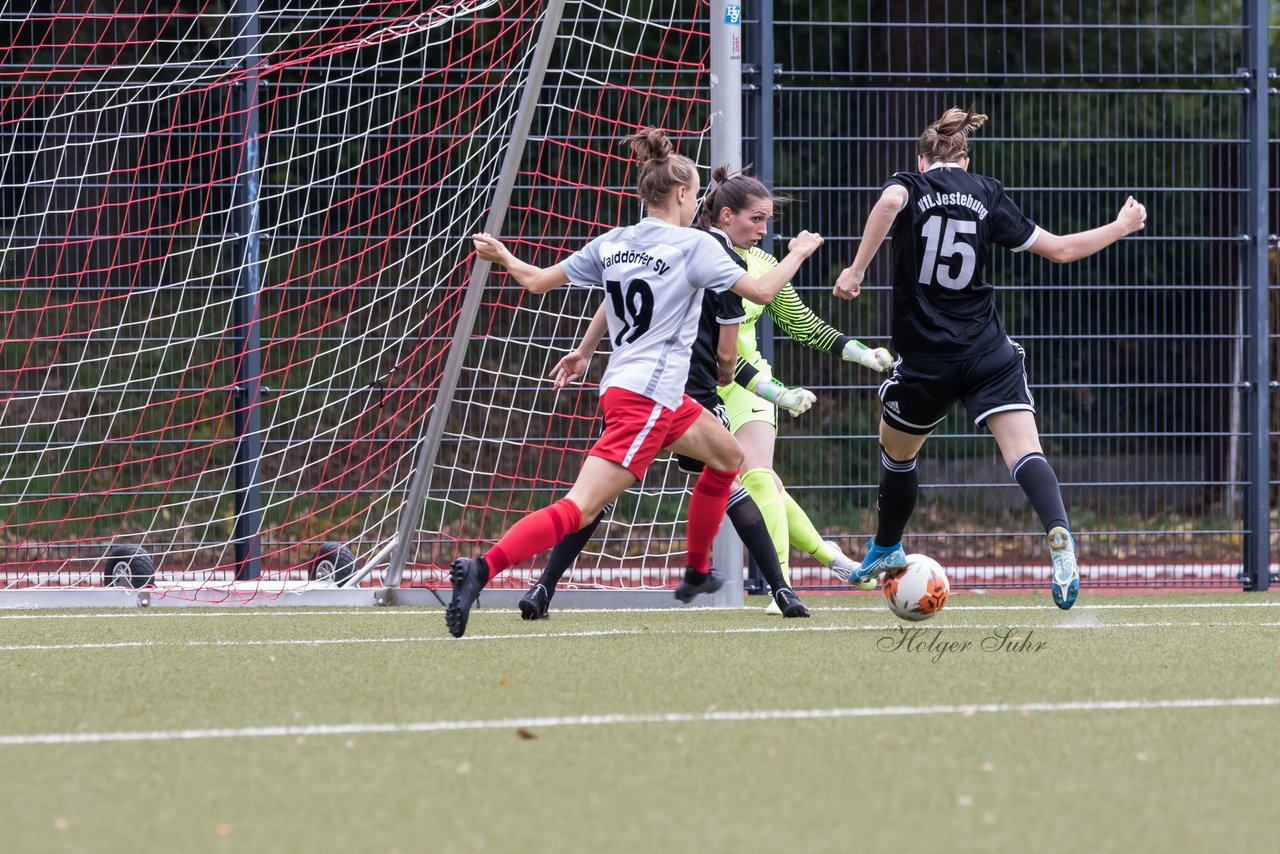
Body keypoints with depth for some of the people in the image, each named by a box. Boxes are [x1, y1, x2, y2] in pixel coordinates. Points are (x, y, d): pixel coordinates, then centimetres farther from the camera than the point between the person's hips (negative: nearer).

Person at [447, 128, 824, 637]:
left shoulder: (610, 244, 9)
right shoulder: (694, 246, -9)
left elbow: (537, 280, 11)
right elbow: (761, 291, -8)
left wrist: (502, 258, 31)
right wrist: (797, 254, 10)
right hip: (647, 398, -9)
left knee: (727, 456, 27)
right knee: (579, 508, -16)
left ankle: (696, 574, 36)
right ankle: (482, 569, -30)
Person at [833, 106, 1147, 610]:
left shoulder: (910, 185, 4)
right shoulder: (987, 195, 9)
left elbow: (890, 202, -24)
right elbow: (1059, 249, 11)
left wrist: (856, 270, -21)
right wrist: (1121, 227, 25)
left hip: (926, 359, -1)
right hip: (988, 355, 1)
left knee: (895, 449, 24)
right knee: (1024, 451, -13)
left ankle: (887, 549, 41)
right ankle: (1058, 534, -39)